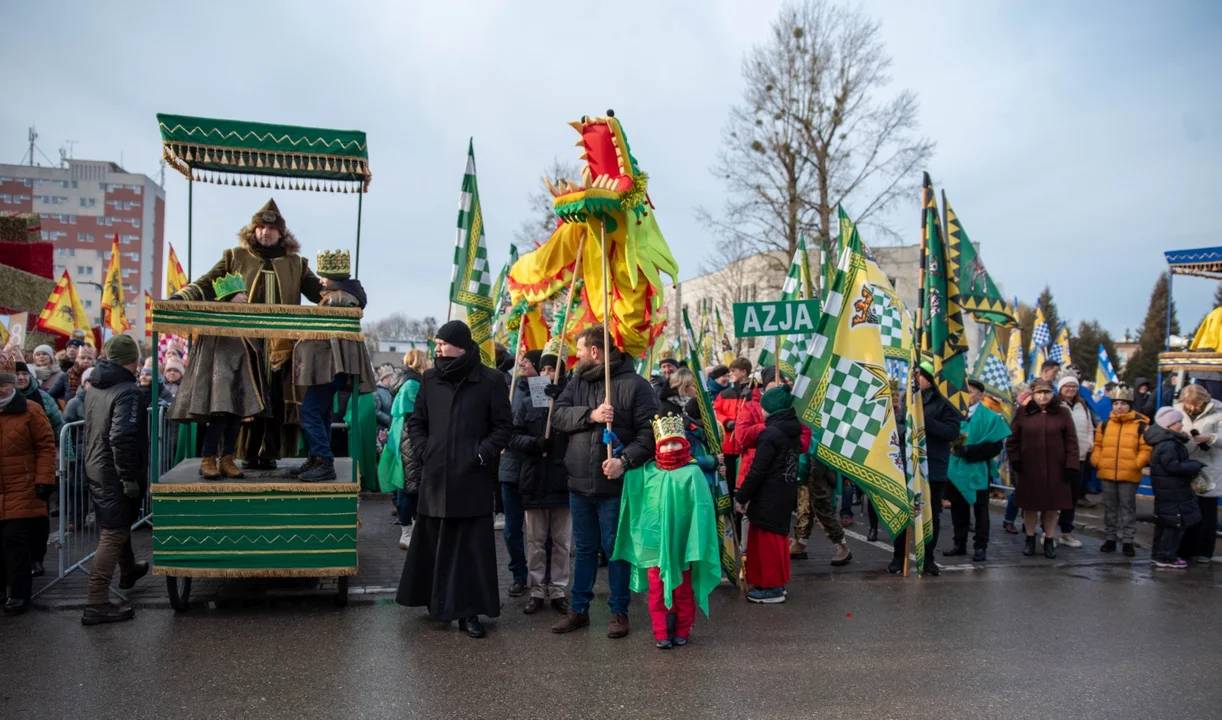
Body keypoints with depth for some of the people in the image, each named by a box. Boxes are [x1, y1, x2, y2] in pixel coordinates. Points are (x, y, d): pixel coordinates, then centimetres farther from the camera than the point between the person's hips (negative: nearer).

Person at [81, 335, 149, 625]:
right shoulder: (128, 391, -22)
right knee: (114, 533, -5)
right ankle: (97, 604, -5)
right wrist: (130, 477, -25)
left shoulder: (94, 389, 8)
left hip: (96, 469, 9)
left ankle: (129, 570, 49)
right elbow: (122, 438, -30)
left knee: (117, 524, 27)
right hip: (115, 474, -9)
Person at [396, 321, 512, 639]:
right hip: (435, 478, 4)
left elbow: (503, 426, -1)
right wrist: (425, 451, 3)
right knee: (433, 544, 11)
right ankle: (437, 602, 26)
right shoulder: (430, 379, 9)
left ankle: (468, 611, 8)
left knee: (472, 547, 1)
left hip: (473, 479, -3)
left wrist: (482, 454, -11)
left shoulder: (490, 381, -3)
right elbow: (416, 421, 17)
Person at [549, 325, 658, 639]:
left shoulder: (635, 385, -9)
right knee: (584, 549, 16)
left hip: (614, 484, -5)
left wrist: (625, 460, -25)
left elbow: (649, 432, -13)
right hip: (579, 483, 5)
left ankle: (619, 611, 20)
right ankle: (579, 609, 28)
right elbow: (558, 415, -3)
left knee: (616, 549, 6)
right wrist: (590, 414, -19)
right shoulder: (577, 381, 8)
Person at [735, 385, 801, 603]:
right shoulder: (793, 432, 7)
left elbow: (757, 471, -21)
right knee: (777, 537, 17)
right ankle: (776, 582, 27)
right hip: (785, 494, 9)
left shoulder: (770, 434, -20)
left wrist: (741, 496, -12)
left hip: (769, 497, -9)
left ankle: (772, 587, 9)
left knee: (768, 540, 1)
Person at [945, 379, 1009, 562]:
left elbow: (996, 446, -11)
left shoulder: (989, 417, -5)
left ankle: (980, 547, 14)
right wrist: (952, 447, -12)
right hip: (956, 469, 4)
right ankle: (959, 543, 21)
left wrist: (968, 450, -19)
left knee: (980, 510, 6)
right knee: (958, 508, 9)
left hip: (978, 471, -3)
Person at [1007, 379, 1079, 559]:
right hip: (1028, 468, 0)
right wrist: (1015, 460, -2)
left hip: (1055, 469, 0)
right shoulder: (1023, 413, 3)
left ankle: (1049, 541, 21)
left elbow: (1071, 441, 0)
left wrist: (1071, 466, -6)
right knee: (1030, 505, 8)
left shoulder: (1062, 413, 2)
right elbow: (1012, 439, 7)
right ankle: (1030, 540, 22)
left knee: (1052, 506, 7)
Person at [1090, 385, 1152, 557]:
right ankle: (1111, 538, 22)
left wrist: (1137, 464, -13)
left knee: (1128, 507, 4)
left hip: (1129, 475, -3)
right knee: (1110, 507, 12)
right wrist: (1097, 462, 0)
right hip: (1106, 473, 3)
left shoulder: (1140, 425, -4)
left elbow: (1146, 449, -4)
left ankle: (1128, 541, 12)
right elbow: (1098, 445, 13)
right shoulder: (1105, 424, 6)